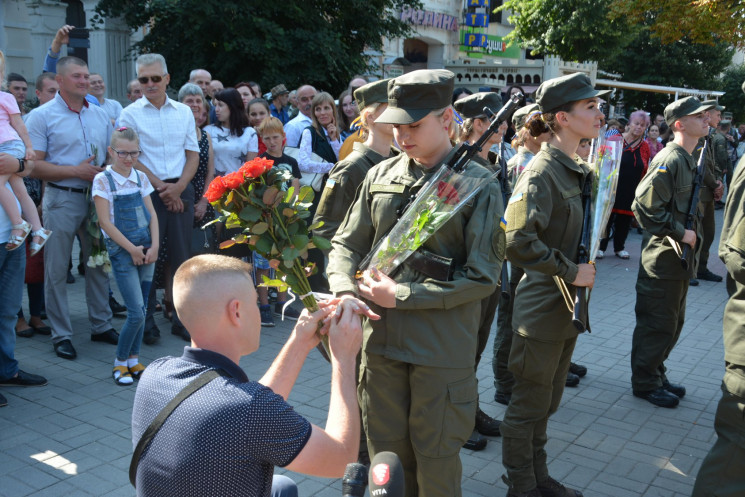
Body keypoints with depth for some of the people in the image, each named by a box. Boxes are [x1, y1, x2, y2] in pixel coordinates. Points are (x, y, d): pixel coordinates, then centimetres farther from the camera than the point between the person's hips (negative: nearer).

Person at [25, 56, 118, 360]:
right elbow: (34, 166, -11)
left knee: (99, 264, 12)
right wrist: (76, 171, -16)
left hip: (98, 197, 5)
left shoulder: (100, 115, 11)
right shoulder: (42, 116, -5)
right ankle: (61, 335, 12)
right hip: (62, 200, -5)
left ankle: (101, 325, 24)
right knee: (56, 270, 2)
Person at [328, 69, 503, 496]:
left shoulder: (479, 185, -8)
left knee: (436, 460, 11)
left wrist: (401, 296, -15)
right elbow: (347, 244, 9)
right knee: (386, 452, 18)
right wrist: (346, 292, -12)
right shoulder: (381, 176, 4)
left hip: (442, 350, -4)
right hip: (381, 341, 4)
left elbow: (482, 276, -13)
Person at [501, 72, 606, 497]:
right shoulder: (541, 173, -19)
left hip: (569, 307, 9)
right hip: (542, 310, -9)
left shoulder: (581, 171, 8)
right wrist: (570, 271, -21)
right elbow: (518, 244, -30)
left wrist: (587, 267, 7)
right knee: (530, 405, 7)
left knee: (547, 402, 21)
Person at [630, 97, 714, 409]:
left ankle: (656, 375, 31)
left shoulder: (688, 160, 14)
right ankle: (645, 383, 14)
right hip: (663, 257, -10)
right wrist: (679, 233, -19)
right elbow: (646, 205, -26)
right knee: (658, 325, 1)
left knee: (672, 322, 18)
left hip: (680, 258, 10)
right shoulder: (669, 160, -18)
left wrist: (691, 236, 11)